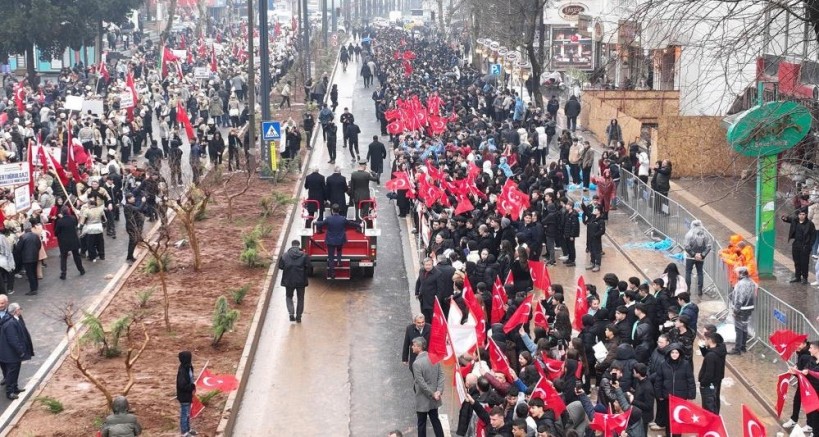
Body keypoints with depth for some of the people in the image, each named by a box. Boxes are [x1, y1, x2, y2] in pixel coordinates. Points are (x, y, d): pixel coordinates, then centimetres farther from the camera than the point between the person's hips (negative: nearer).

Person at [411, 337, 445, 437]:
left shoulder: (416, 363, -22)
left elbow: (421, 383, -22)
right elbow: (441, 375, -2)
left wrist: (432, 394, -12)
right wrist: (439, 391, -6)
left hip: (423, 399, -6)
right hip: (434, 399, 6)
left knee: (422, 423, 9)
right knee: (435, 420, 18)